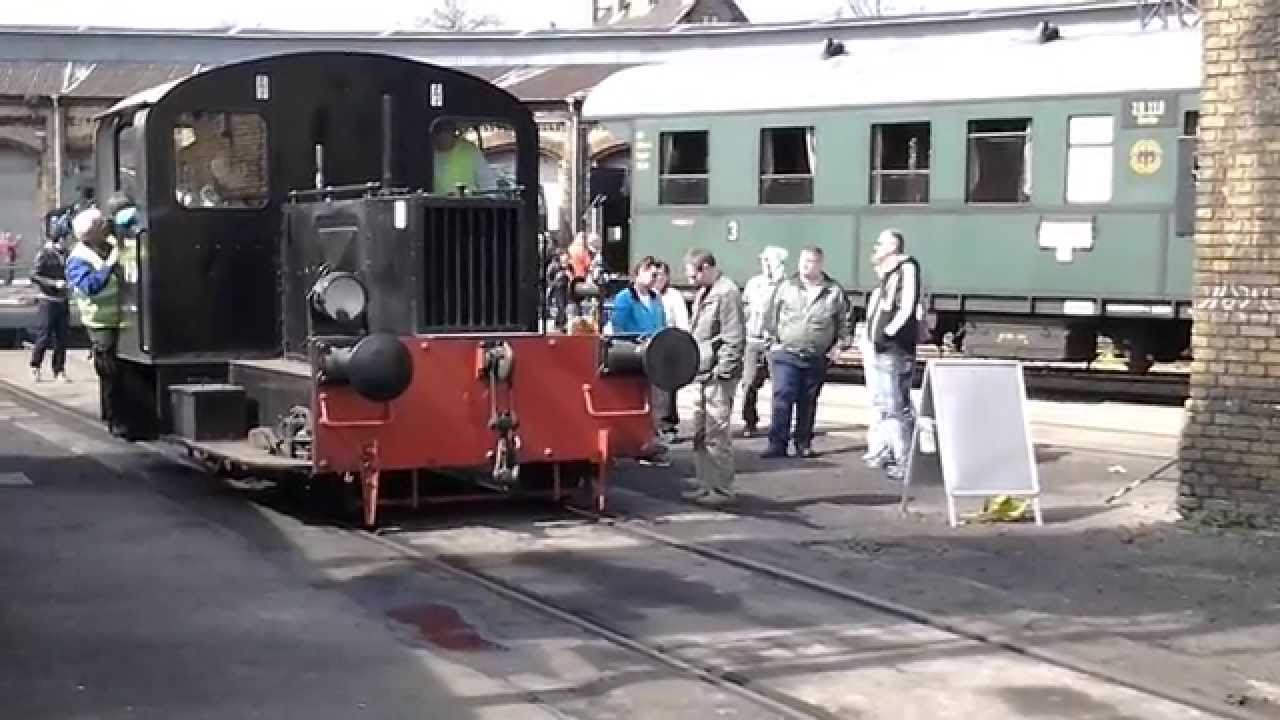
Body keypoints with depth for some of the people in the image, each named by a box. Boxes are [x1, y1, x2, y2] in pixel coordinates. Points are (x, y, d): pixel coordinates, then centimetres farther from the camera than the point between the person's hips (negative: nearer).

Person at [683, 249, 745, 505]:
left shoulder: (727, 293, -14)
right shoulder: (703, 293, 16)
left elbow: (734, 340, -17)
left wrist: (721, 373, -18)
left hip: (718, 377, -10)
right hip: (702, 375, 10)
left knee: (717, 435, -4)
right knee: (701, 434, 14)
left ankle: (722, 489, 3)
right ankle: (705, 484, 22)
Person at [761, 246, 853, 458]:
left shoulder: (834, 291, 3)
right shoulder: (786, 287, 3)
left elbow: (846, 320, 12)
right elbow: (771, 315, 10)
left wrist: (840, 345, 5)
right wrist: (772, 341, 4)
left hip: (818, 359, 1)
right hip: (786, 355, -1)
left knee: (808, 403, 10)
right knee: (782, 399, -9)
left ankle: (804, 443, 20)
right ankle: (777, 444, -9)